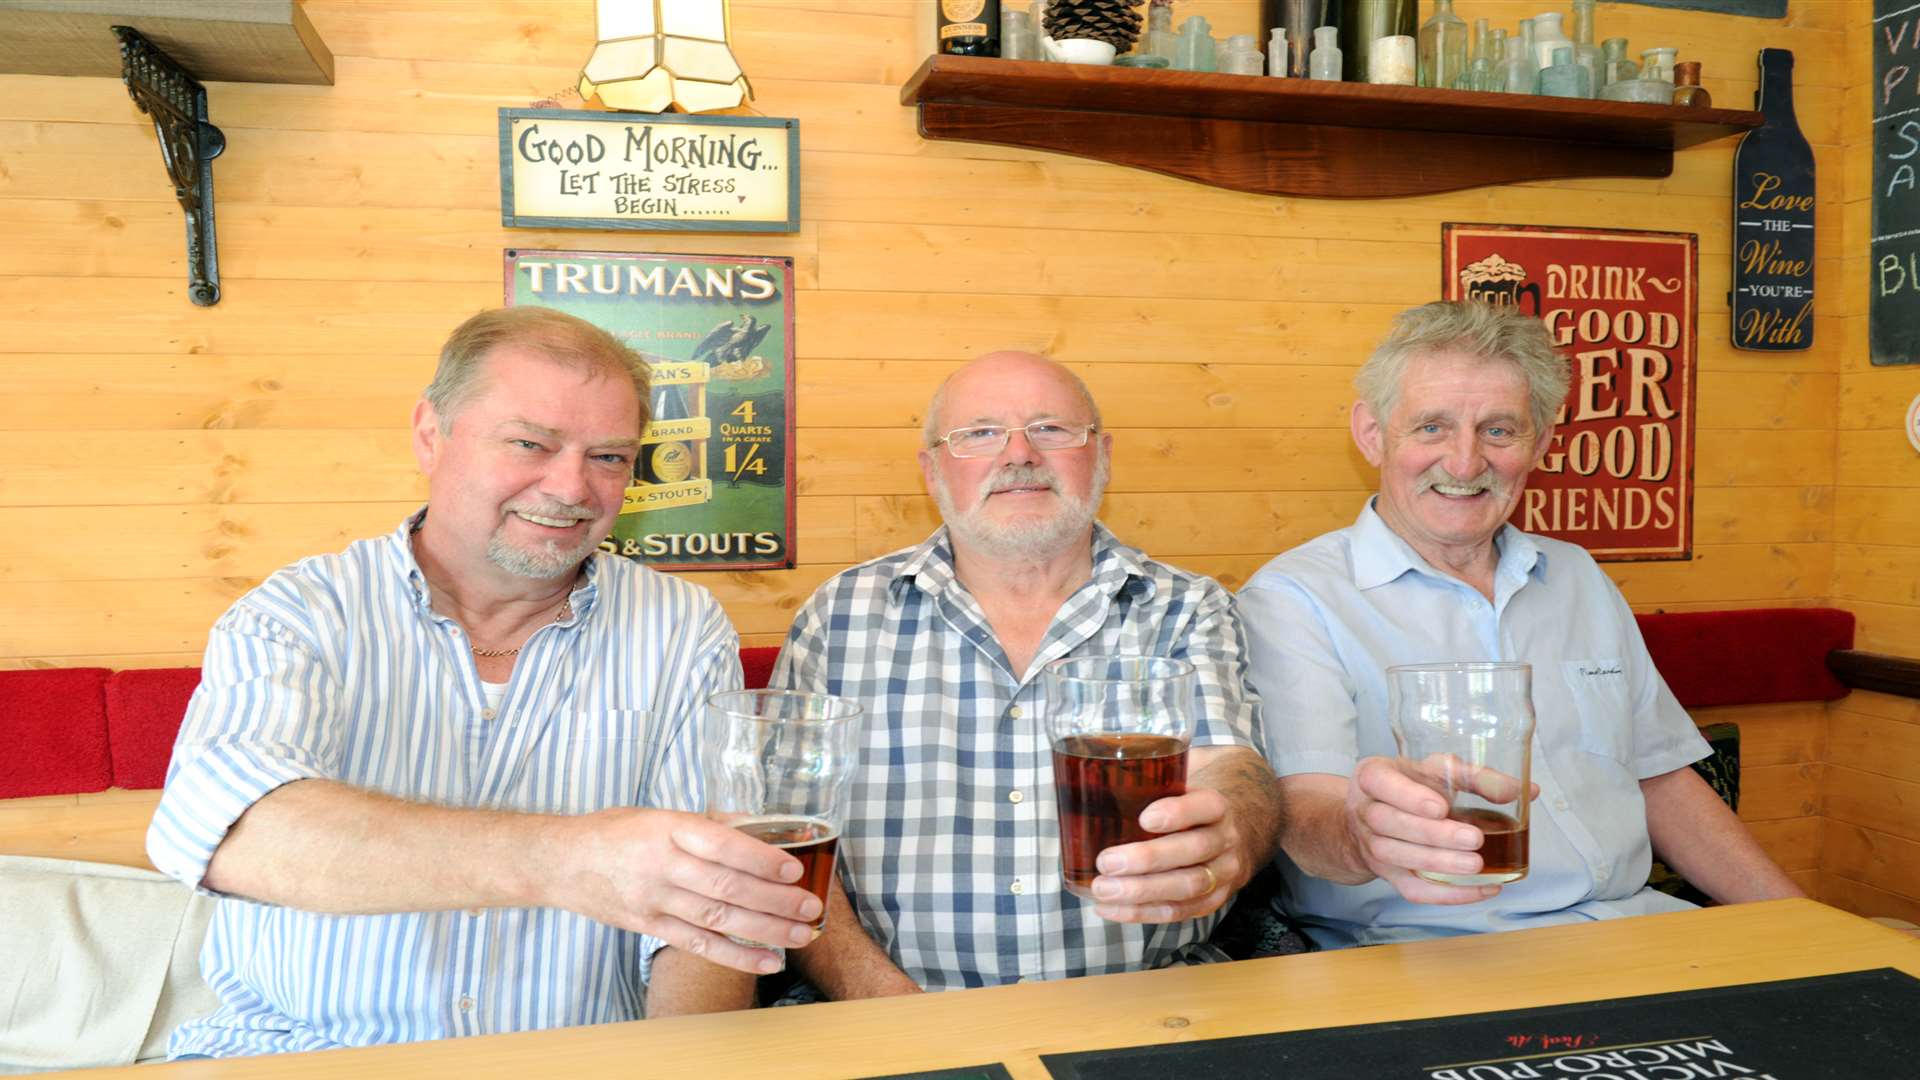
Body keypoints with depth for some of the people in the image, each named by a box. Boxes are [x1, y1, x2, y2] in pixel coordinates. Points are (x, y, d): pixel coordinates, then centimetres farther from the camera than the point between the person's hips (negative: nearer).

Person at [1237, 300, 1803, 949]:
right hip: (1430, 953, -4)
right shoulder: (1292, 600, -7)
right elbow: (1304, 806, -21)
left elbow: (1659, 779, 20)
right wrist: (1363, 834, -45)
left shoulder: (1579, 579, 16)